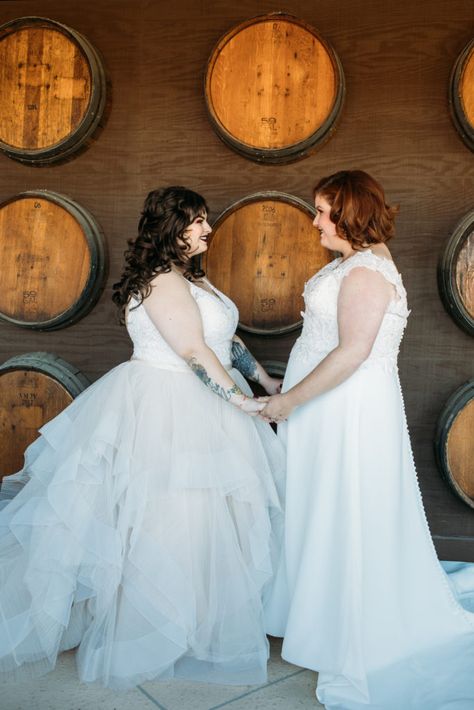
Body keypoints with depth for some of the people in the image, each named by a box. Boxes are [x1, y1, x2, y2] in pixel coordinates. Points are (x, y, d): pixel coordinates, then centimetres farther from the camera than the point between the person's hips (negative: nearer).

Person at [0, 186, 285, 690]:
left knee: (194, 522, 16)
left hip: (190, 405, 10)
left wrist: (268, 383, 13)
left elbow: (227, 340, 16)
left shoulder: (191, 279, 14)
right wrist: (243, 403, -19)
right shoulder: (163, 280, -17)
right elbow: (194, 352, -23)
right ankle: (151, 632, 21)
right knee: (164, 521, 2)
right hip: (165, 408, -10)